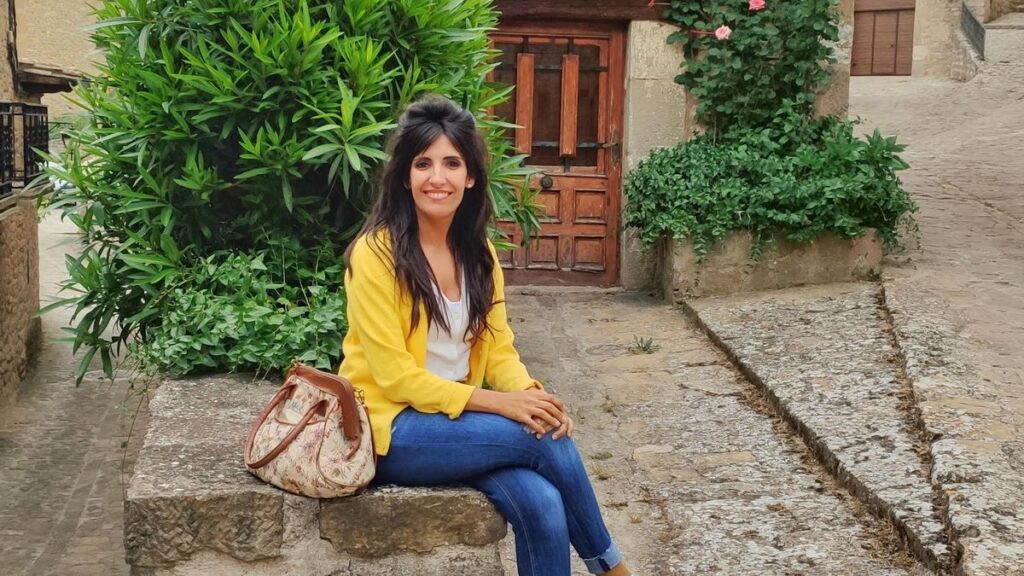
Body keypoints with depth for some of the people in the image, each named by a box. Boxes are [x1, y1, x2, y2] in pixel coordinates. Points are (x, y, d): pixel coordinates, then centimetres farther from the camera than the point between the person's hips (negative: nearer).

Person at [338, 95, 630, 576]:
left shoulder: (479, 254, 7)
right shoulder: (375, 253, -14)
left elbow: (498, 351, 7)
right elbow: (394, 376, -17)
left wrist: (531, 394, -16)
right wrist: (498, 403, -24)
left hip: (460, 418, 6)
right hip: (393, 429, -5)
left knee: (543, 504, -23)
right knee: (545, 440, -22)